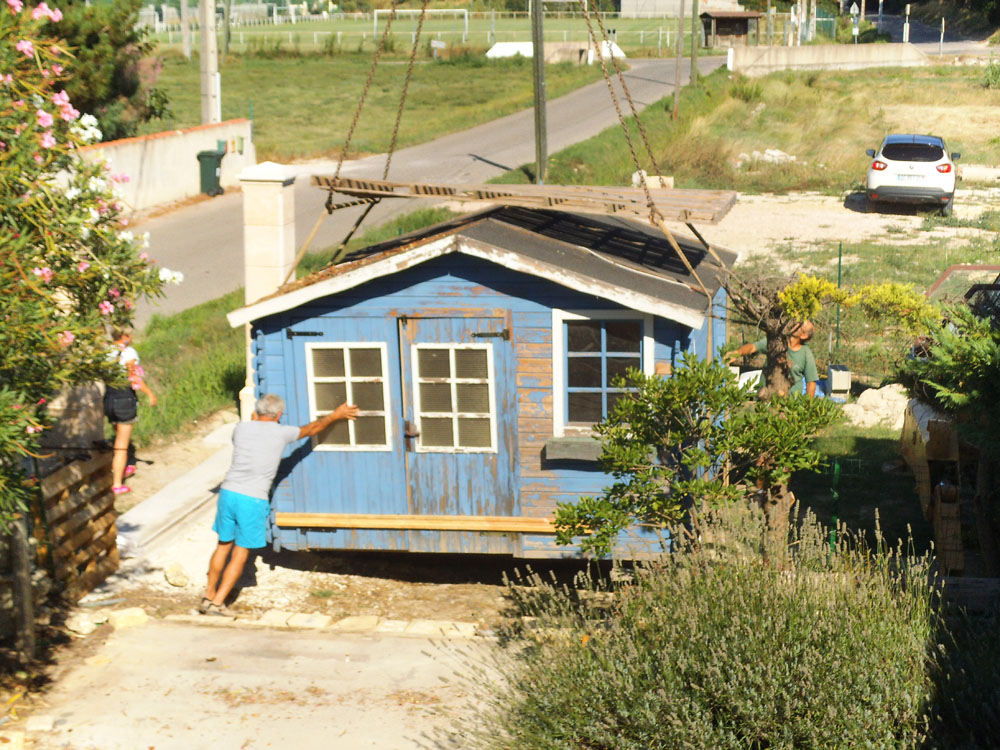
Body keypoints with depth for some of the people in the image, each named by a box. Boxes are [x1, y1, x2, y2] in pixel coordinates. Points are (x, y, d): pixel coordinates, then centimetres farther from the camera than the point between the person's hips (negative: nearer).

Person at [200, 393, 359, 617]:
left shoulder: (241, 428, 7)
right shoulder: (281, 433, -1)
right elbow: (312, 429, 16)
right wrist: (334, 415, 30)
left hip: (229, 492, 4)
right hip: (253, 500, -4)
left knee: (224, 546, 20)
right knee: (240, 555, 6)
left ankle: (208, 596, 27)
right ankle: (217, 602, 5)